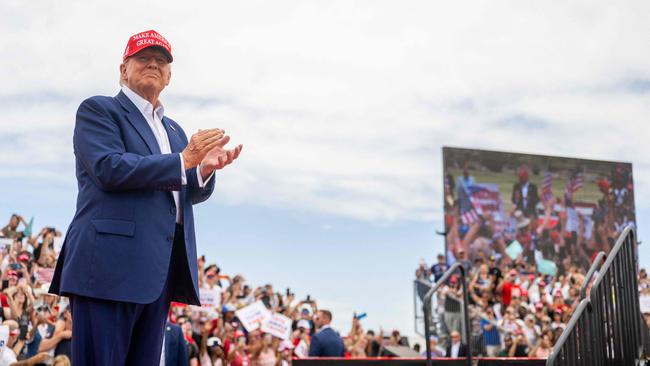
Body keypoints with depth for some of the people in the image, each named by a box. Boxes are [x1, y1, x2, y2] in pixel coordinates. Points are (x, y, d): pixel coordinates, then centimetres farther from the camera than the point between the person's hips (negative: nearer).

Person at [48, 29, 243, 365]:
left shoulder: (174, 130, 25)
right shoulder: (97, 110, 4)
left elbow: (188, 193, 20)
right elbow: (108, 168, -13)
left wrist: (206, 168, -2)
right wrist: (183, 160, -10)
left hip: (160, 270, 7)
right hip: (111, 263, -7)